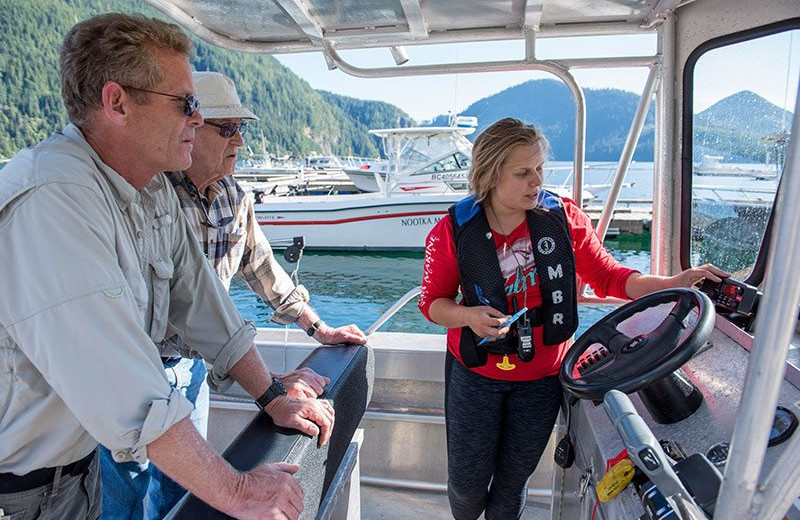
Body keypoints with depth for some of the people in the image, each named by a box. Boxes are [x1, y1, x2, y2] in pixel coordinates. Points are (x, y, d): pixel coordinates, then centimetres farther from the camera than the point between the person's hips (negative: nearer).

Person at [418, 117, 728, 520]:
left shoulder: (563, 217, -10)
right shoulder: (454, 230, -14)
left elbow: (608, 276, -2)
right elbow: (432, 301, -6)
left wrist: (673, 284, -15)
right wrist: (469, 316, -25)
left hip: (543, 376, 1)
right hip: (475, 373, -1)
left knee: (514, 478, 18)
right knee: (467, 480, 12)